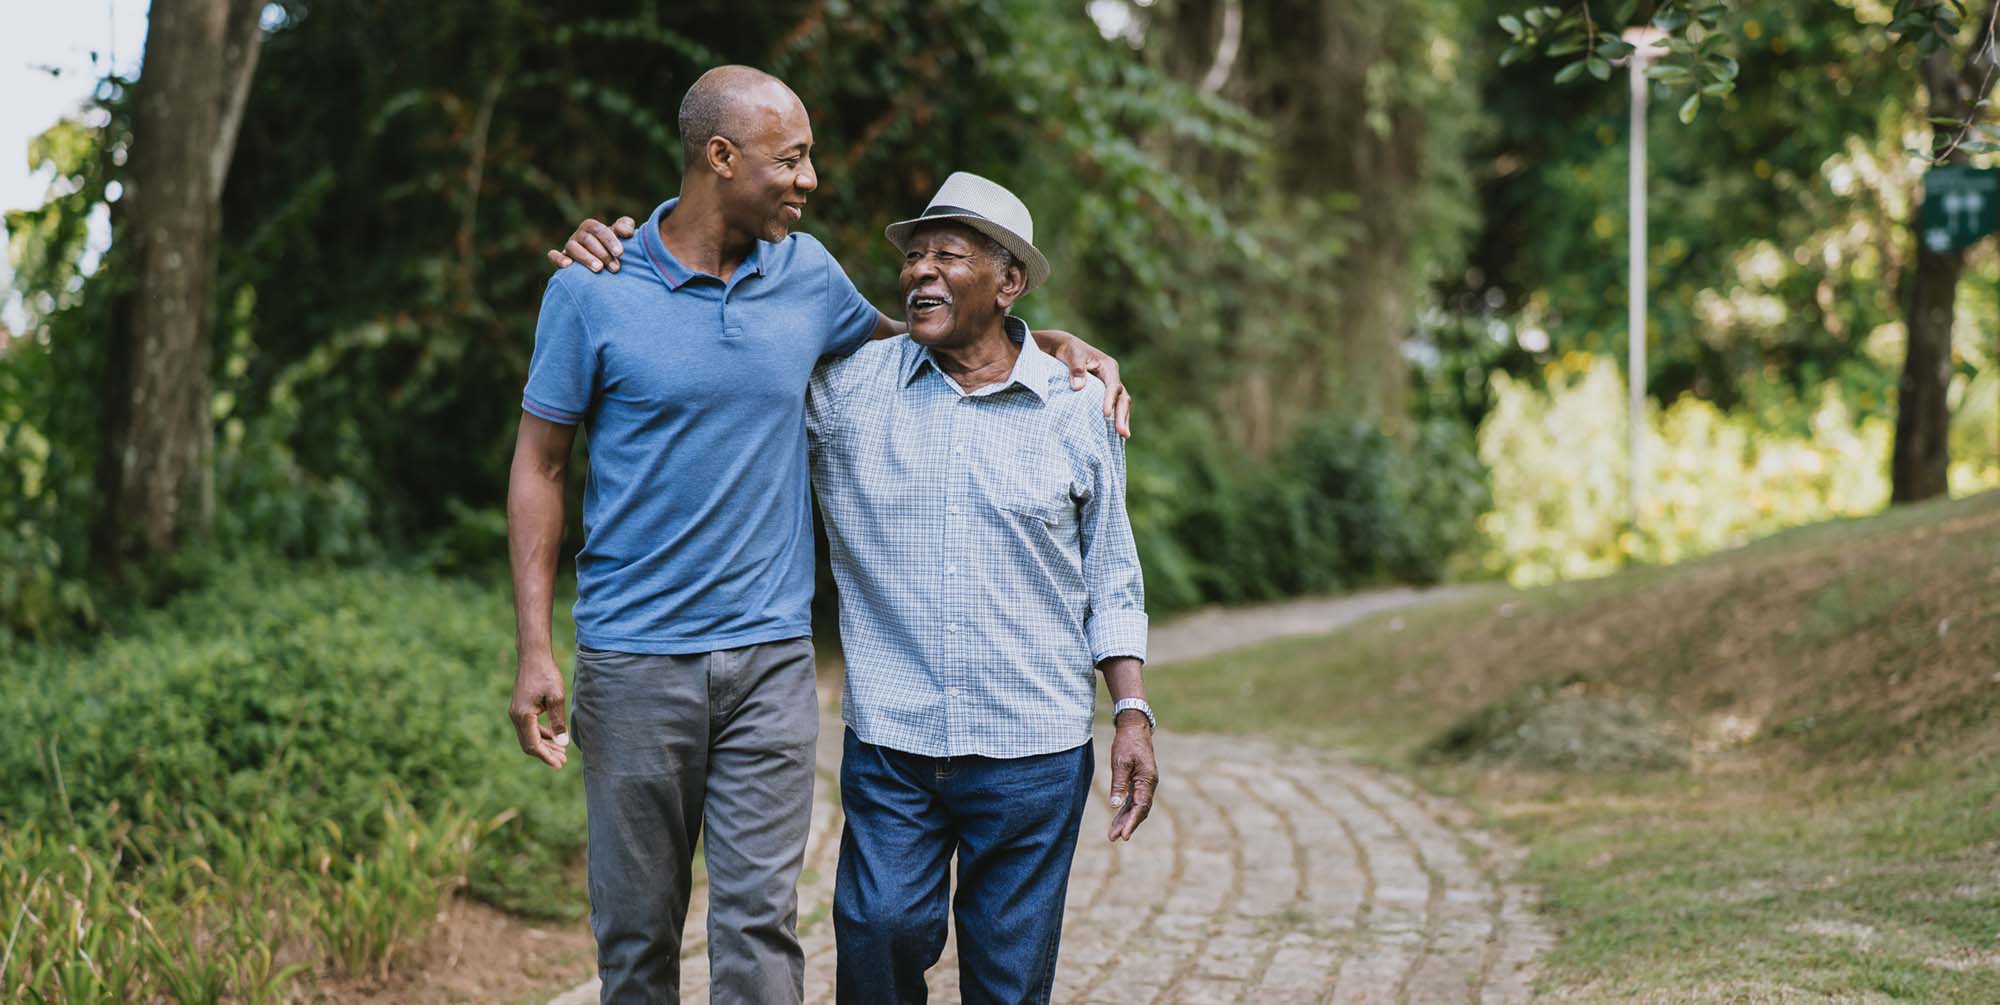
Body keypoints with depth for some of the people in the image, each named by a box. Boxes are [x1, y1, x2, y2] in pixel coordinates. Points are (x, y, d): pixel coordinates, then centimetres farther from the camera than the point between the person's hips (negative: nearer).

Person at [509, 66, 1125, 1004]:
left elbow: (896, 341, 26)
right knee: (636, 929, 6)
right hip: (634, 660, -2)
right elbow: (539, 466, 0)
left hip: (770, 655, 2)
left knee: (760, 919, -3)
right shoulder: (593, 291, -5)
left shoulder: (806, 274, 6)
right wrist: (533, 647, -7)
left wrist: (1052, 342, 14)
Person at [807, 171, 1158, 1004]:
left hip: (1034, 755, 0)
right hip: (888, 743, 0)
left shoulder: (1078, 410, 5)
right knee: (878, 937, -10)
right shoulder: (845, 387, 2)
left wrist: (1132, 712, 4)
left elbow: (1110, 579, 11)